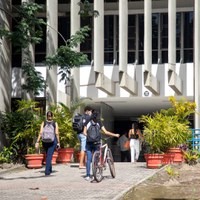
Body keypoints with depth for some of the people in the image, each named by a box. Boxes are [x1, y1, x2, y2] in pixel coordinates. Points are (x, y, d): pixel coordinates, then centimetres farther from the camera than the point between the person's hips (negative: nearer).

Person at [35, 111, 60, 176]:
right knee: (49, 156, -6)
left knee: (48, 155, 20)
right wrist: (58, 142, 4)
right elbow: (57, 134, -4)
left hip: (45, 141, 2)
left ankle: (49, 170, 32)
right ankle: (47, 171, -19)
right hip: (53, 141, -2)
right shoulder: (55, 123, -1)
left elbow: (41, 133, -6)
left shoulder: (43, 123, 2)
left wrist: (37, 142, -7)